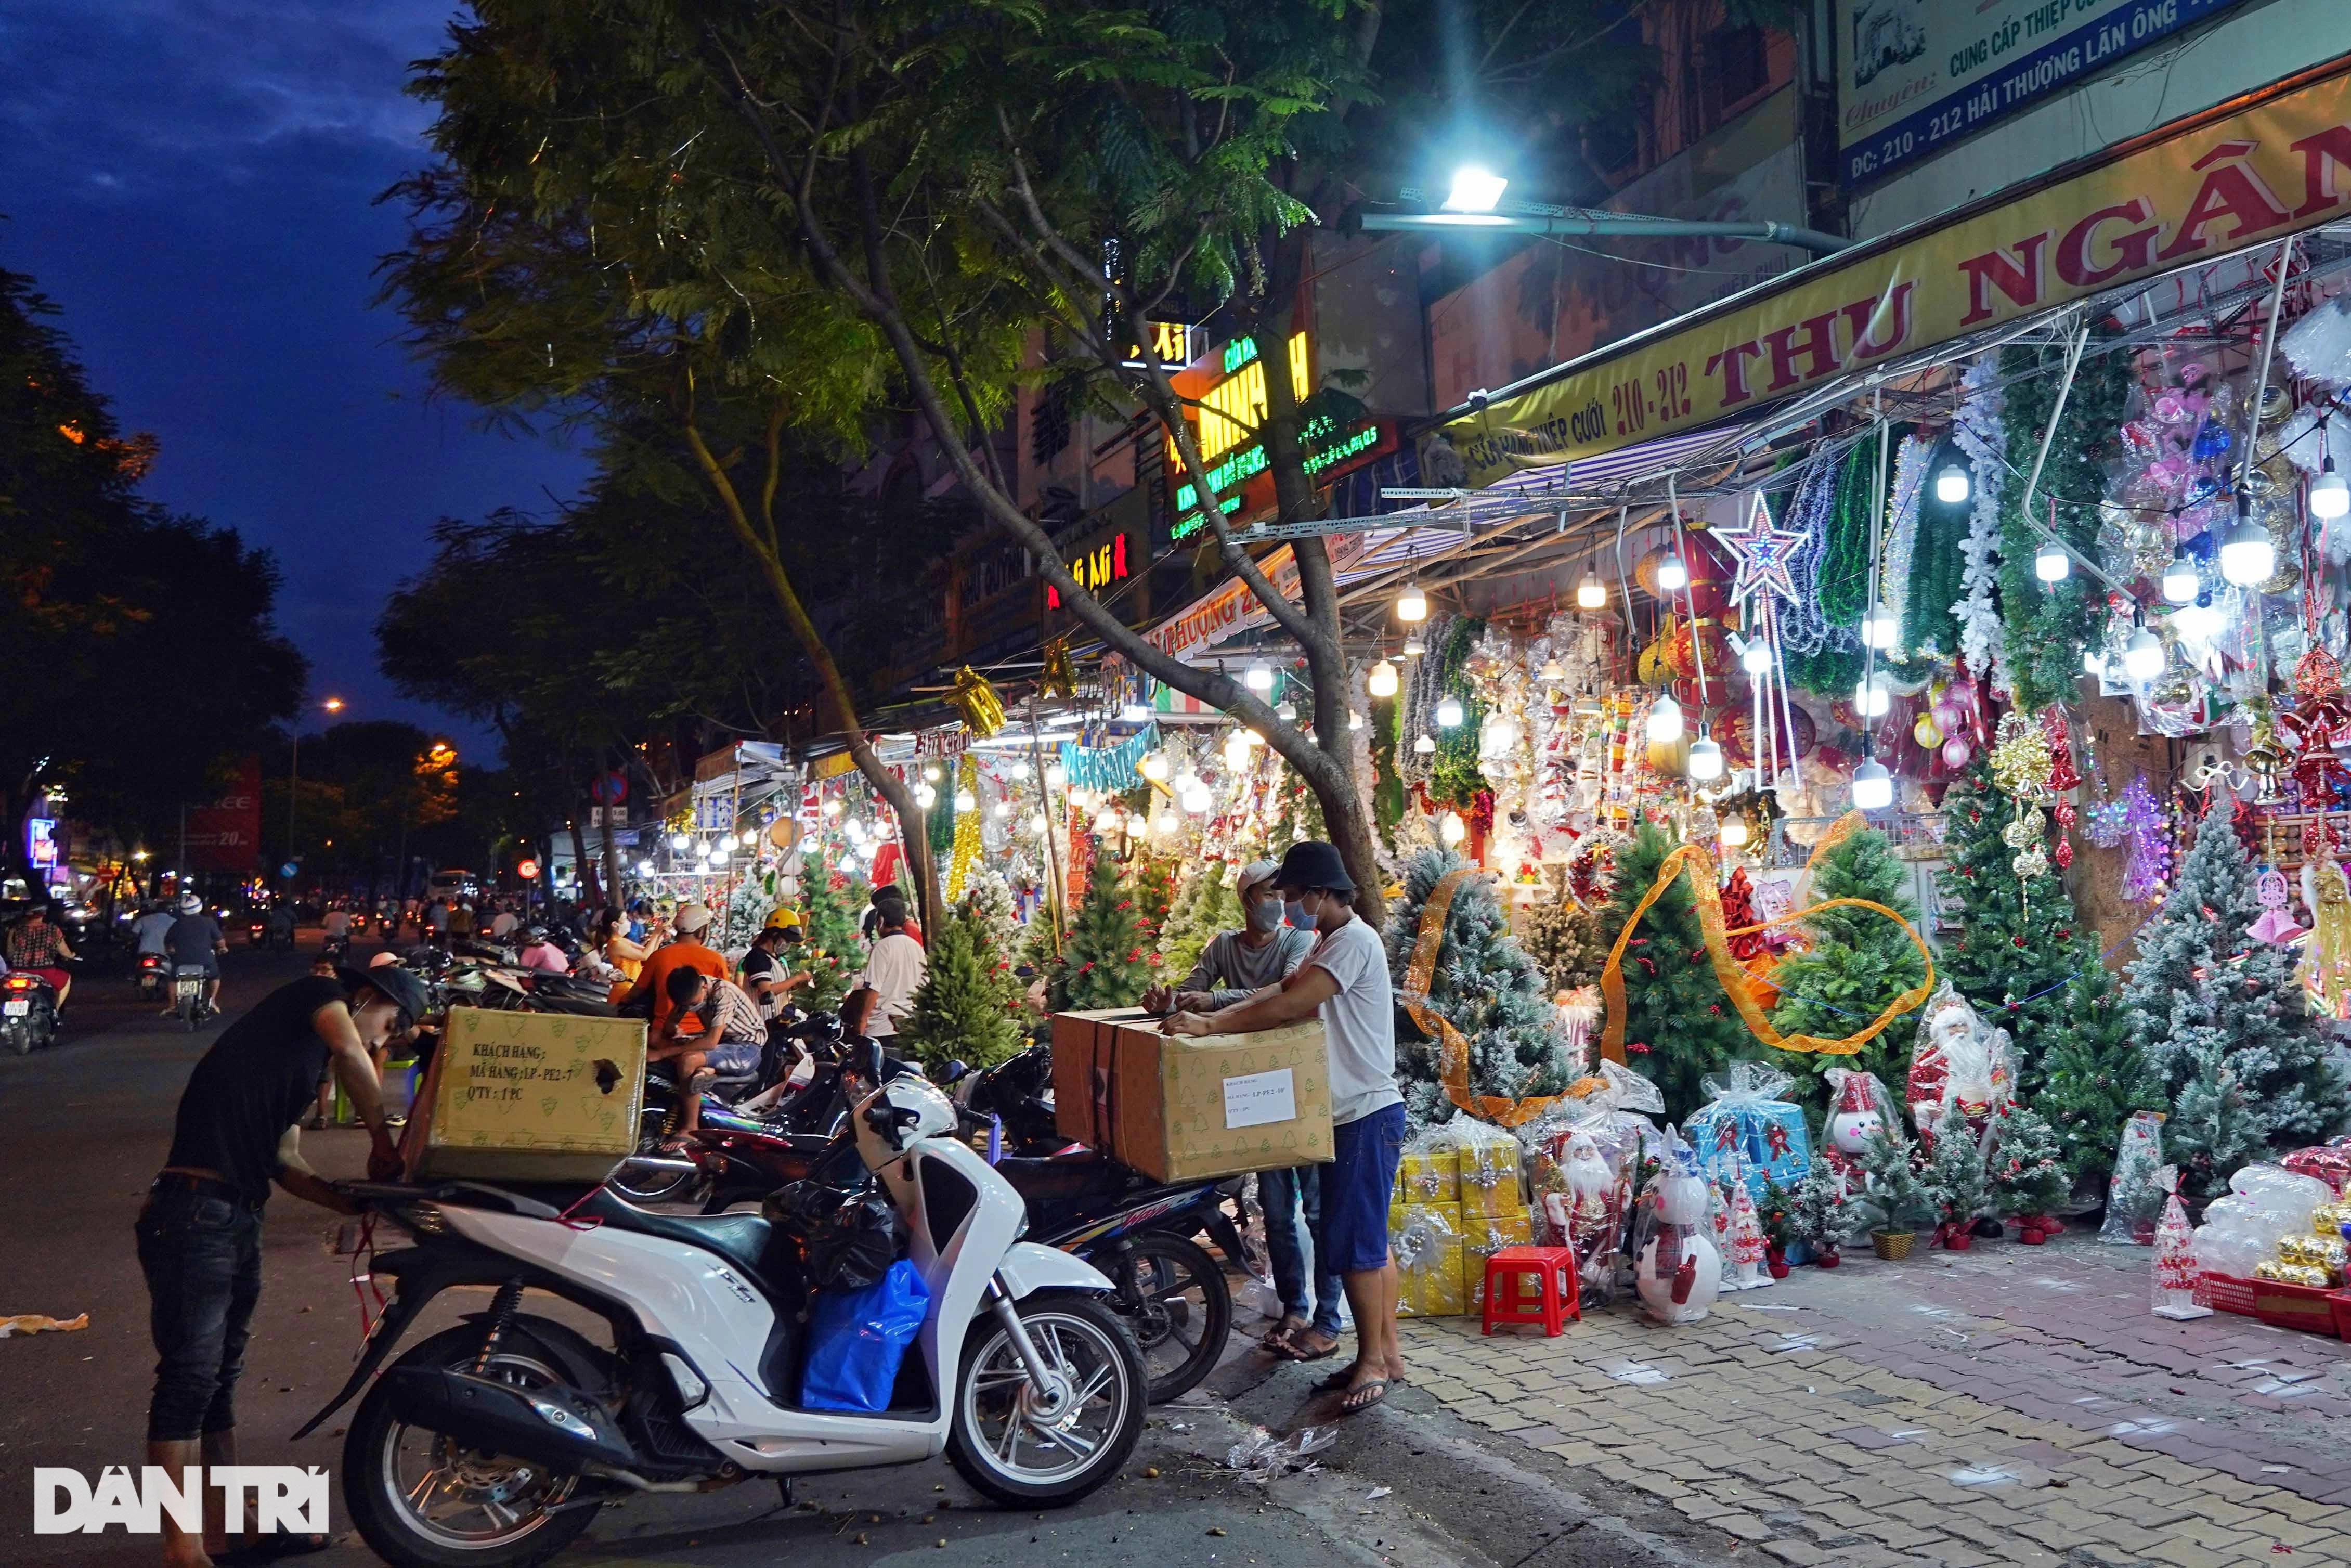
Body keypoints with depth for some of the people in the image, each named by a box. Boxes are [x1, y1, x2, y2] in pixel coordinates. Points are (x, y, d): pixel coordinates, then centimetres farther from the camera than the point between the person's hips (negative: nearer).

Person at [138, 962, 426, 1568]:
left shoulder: (306, 1059, 25)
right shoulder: (320, 995, 1)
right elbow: (349, 1050, -19)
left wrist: (356, 1204, 9)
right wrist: (383, 1142, -9)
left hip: (238, 1221, 10)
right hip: (195, 1215, -10)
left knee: (218, 1380, 15)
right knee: (189, 1378, -7)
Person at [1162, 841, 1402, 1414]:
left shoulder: (1354, 942, -17)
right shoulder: (1327, 943, 15)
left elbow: (1289, 1006, -26)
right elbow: (1282, 993, 10)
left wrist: (1211, 1025, -27)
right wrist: (1209, 1010, -2)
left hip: (1367, 1115, -10)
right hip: (1350, 1113, 10)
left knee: (1354, 1241, -5)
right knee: (1368, 1238, 14)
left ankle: (1372, 1361, 5)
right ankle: (1386, 1353, 23)